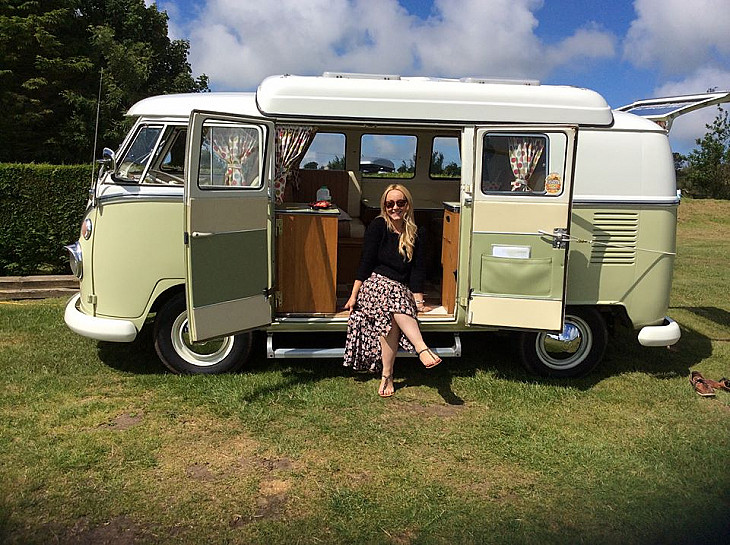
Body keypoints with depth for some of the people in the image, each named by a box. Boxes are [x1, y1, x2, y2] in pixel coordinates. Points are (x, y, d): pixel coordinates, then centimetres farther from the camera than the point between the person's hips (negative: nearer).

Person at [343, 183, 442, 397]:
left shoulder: (417, 234, 6)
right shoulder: (378, 226, -2)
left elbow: (418, 270, 4)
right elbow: (366, 262, -5)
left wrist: (419, 301, -7)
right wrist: (354, 295, -7)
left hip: (402, 291, 2)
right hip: (375, 285, -2)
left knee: (392, 315, -32)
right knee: (394, 297, -37)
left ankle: (387, 375, -27)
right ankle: (422, 349, -50)